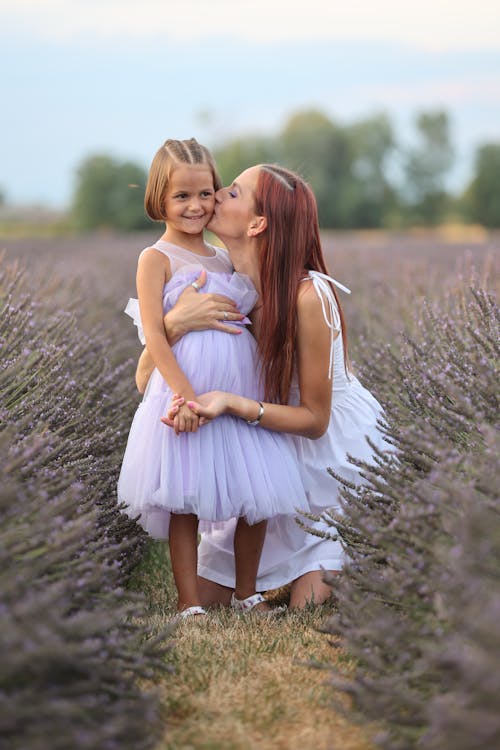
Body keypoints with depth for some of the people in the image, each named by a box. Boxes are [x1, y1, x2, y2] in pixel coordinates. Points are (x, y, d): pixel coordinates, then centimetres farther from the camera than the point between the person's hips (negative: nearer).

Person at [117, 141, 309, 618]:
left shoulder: (225, 256, 14)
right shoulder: (157, 258, -4)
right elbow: (154, 334, -14)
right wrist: (185, 395, -21)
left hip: (242, 394, 6)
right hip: (185, 395, -6)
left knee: (258, 497, 7)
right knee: (184, 504, 1)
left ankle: (246, 594, 25)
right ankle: (189, 605, 14)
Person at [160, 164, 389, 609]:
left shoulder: (308, 295, -28)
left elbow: (314, 418, -22)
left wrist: (231, 403, -35)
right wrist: (175, 322, -33)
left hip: (336, 451, -5)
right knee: (209, 593, 3)